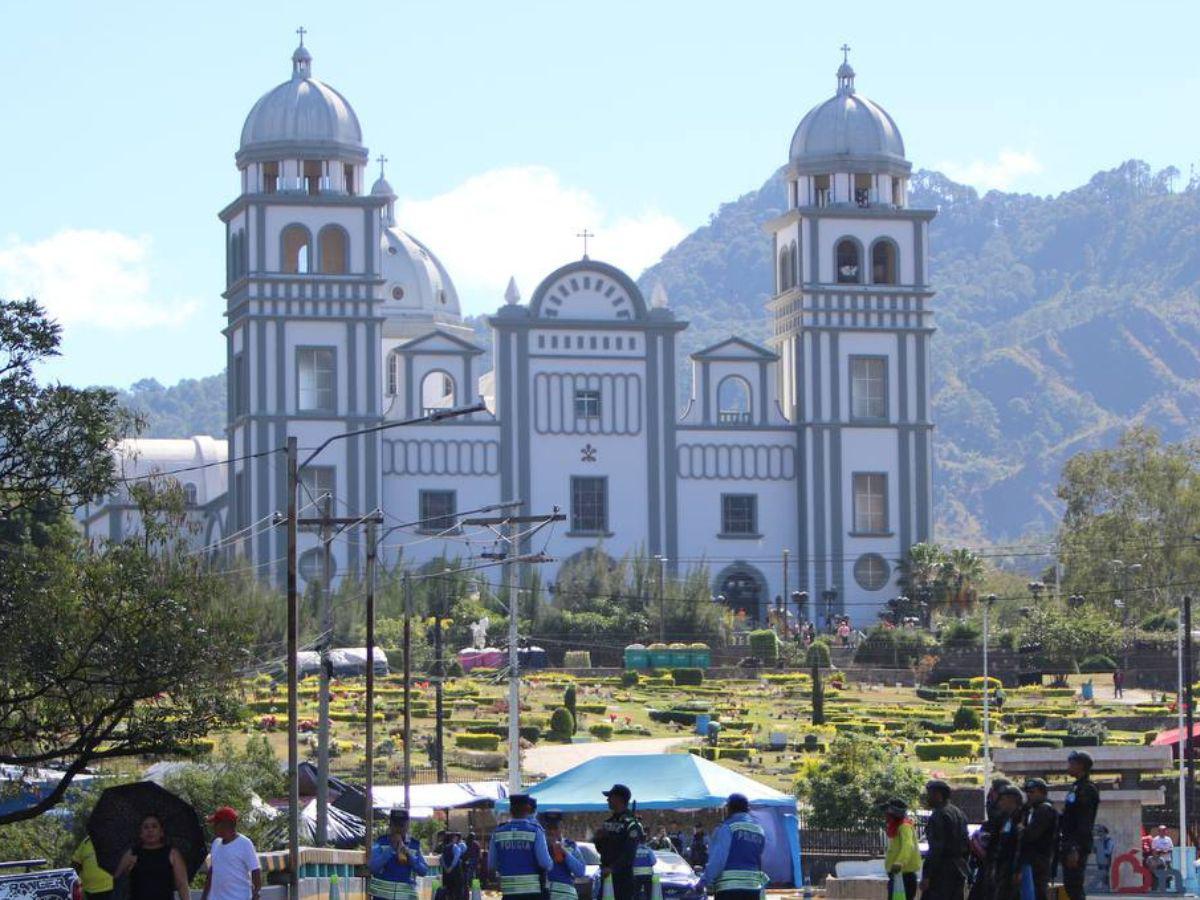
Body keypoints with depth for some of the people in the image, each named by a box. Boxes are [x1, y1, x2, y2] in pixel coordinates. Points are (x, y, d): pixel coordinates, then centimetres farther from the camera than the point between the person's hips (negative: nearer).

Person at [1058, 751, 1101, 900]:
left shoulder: (1087, 789, -12)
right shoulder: (1076, 787, 17)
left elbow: (1085, 823, -19)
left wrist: (1076, 849, -23)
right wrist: (1063, 846, 18)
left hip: (1077, 847, -10)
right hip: (1070, 846, 10)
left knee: (1074, 886, -11)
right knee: (1070, 886, 11)